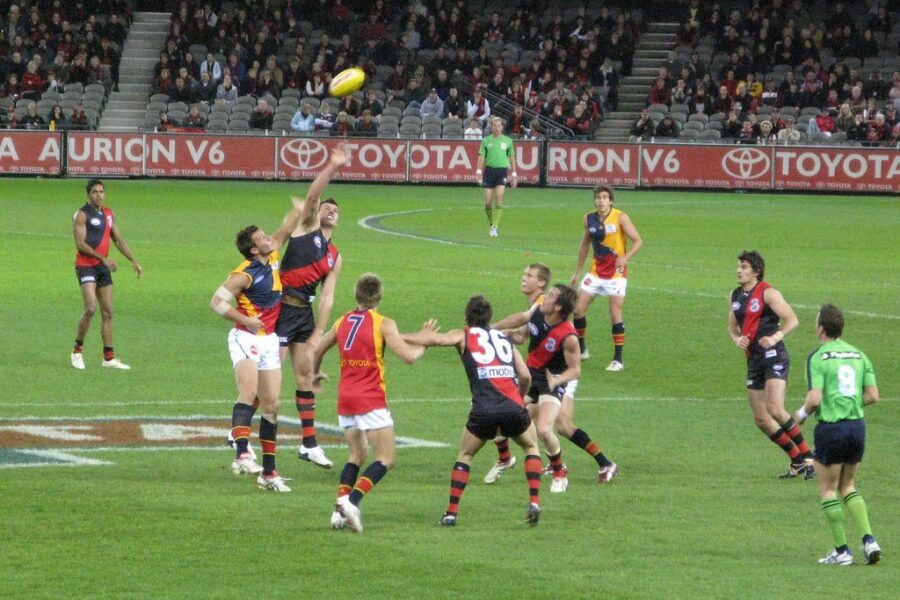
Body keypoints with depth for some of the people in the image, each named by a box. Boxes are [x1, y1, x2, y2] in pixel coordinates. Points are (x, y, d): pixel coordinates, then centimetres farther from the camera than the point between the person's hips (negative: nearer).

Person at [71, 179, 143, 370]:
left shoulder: (109, 214, 13)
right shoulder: (82, 215, -9)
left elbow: (119, 240, 19)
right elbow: (80, 244, -16)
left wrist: (134, 261, 10)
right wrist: (103, 258, -23)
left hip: (103, 267, 7)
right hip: (86, 266, -7)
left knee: (107, 312, 5)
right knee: (91, 308, -18)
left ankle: (108, 358, 9)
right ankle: (78, 350, -2)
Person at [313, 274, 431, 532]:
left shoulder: (342, 322, 11)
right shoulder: (383, 324, -6)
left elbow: (318, 349, 25)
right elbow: (409, 356, -14)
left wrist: (316, 373, 44)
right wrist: (424, 343, 6)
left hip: (345, 399, 6)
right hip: (371, 400, -6)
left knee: (357, 455, 18)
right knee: (385, 459, -3)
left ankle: (340, 510, 1)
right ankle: (352, 501, -23)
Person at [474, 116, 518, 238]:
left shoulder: (508, 141, 8)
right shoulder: (486, 140, 5)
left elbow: (512, 158, 14)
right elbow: (481, 157, 3)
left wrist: (514, 175, 11)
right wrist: (478, 171, -10)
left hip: (502, 170, -1)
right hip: (489, 170, 1)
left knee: (499, 197, -16)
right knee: (488, 201, -2)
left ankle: (495, 227, -15)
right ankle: (491, 224, 19)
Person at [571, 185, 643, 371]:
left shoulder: (620, 218, -12)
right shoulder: (589, 219, 1)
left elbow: (638, 241, -12)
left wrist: (626, 257, -29)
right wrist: (578, 271, 16)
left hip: (616, 273, -5)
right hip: (596, 271, 5)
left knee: (615, 314, -6)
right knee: (578, 309, 1)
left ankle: (618, 359, 2)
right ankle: (581, 350, 21)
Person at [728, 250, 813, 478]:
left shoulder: (768, 293, -8)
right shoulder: (736, 296, 14)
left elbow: (792, 320, -12)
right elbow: (732, 327, 24)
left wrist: (775, 337, -26)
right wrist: (737, 339, 2)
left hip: (774, 356, -8)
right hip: (753, 360, 8)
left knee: (775, 409, -23)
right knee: (762, 420, 5)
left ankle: (807, 456, -10)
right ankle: (797, 460, 17)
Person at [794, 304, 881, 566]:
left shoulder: (817, 357, -10)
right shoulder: (858, 355, 8)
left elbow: (815, 399, -17)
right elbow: (872, 395, 5)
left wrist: (802, 413, 3)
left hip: (831, 427, -6)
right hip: (857, 425, 6)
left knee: (828, 490, 8)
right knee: (848, 486, 20)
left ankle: (842, 550, 6)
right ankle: (869, 540, 5)